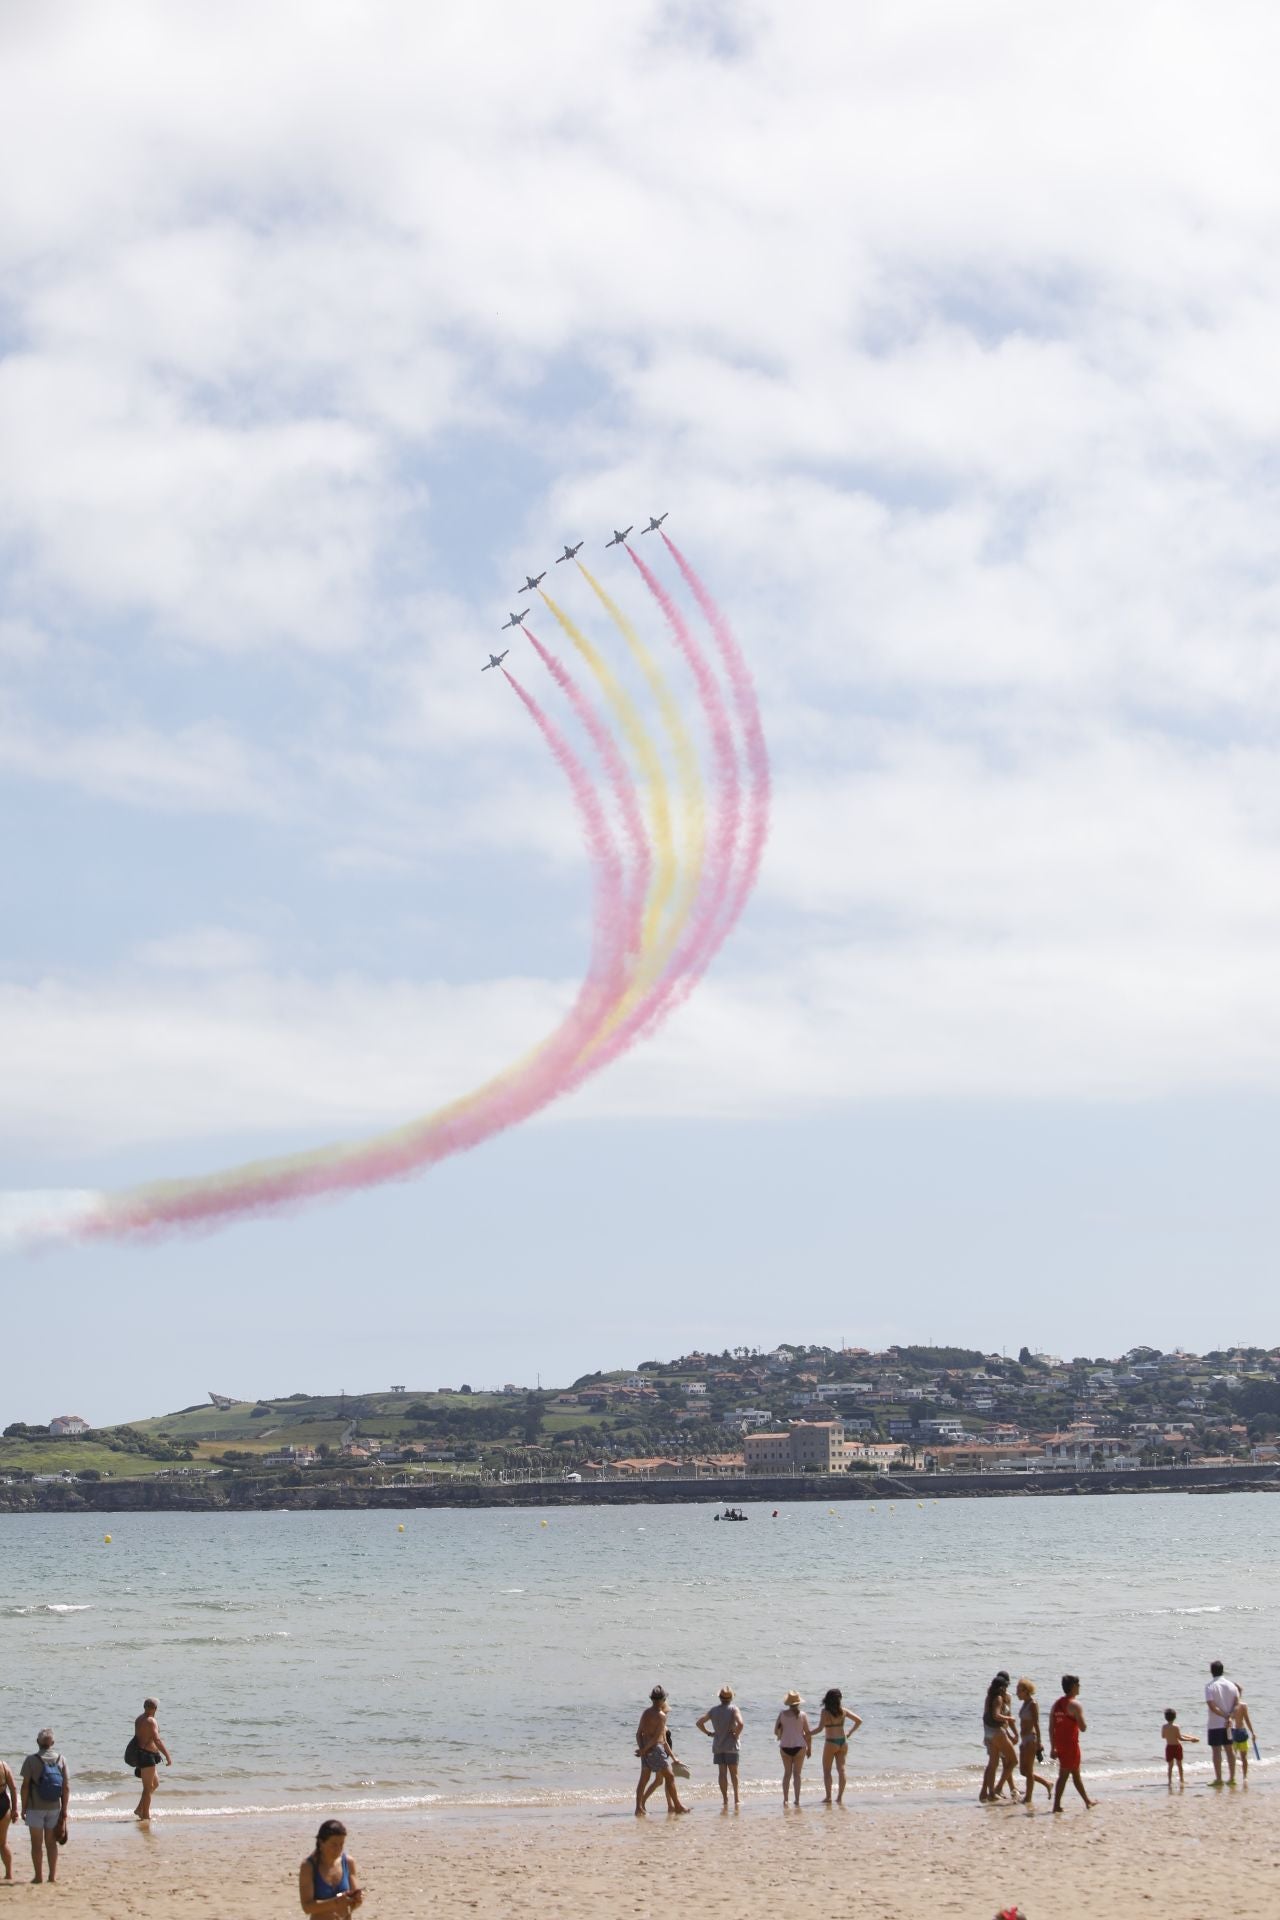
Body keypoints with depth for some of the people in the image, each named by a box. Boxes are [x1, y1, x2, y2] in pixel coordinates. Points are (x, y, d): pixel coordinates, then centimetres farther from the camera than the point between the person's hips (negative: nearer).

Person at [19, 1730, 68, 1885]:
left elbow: (25, 1786, -12)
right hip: (54, 1808, 3)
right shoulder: (60, 1760, 0)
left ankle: (38, 1876, 5)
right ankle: (53, 1875, 11)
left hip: (35, 1808, -3)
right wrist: (64, 1810, 8)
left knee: (36, 1843, 5)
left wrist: (24, 1808, -2)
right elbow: (66, 1787, 0)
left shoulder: (31, 1760, -9)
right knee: (51, 1843, 11)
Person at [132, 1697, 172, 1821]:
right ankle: (145, 1815, 0)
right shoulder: (150, 1721, -16)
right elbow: (157, 1740, -23)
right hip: (147, 1755, -10)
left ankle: (140, 1809, 19)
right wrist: (167, 1755, -24)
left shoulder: (139, 1719, 14)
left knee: (154, 1784, 19)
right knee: (148, 1787, -3)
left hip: (140, 1753, 10)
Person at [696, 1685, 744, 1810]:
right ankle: (736, 1798, 9)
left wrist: (709, 1733, 8)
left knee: (722, 1773, 5)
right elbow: (740, 1723, -26)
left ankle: (725, 1799, 3)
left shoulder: (713, 1710, 3)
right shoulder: (733, 1709, -9)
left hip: (717, 1747, 3)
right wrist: (736, 1734, -10)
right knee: (733, 1773, 8)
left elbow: (699, 1723, 4)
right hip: (731, 1746, -3)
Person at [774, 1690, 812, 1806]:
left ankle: (785, 1799, 8)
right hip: (799, 1746, -1)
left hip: (785, 1746, 1)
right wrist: (809, 1748, 7)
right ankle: (797, 1800, 1)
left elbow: (776, 1731, 2)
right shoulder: (802, 1715, -4)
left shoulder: (782, 1714, -1)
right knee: (797, 1774, 6)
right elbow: (808, 1733, -3)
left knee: (787, 1773, 12)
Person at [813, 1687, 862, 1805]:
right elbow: (859, 1721, 5)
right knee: (841, 1769, 8)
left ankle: (828, 1796, 4)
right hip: (843, 1742, 4)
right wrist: (849, 1733, 15)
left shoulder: (825, 1712, -12)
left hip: (831, 1743, -4)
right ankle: (840, 1797, 7)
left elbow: (820, 1728, -19)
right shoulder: (843, 1711, 1)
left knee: (827, 1771, 8)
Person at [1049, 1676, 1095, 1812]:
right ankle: (1056, 1805, 0)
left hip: (1059, 1744, 7)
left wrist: (1053, 1747, 13)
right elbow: (1083, 1728, -15)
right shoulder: (1074, 1704, -13)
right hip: (1070, 1744, -7)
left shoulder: (1056, 1704, 10)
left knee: (1076, 1773, 16)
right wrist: (1083, 1721, 8)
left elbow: (1051, 1727, 10)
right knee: (1064, 1775, -1)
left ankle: (1087, 1801, 23)